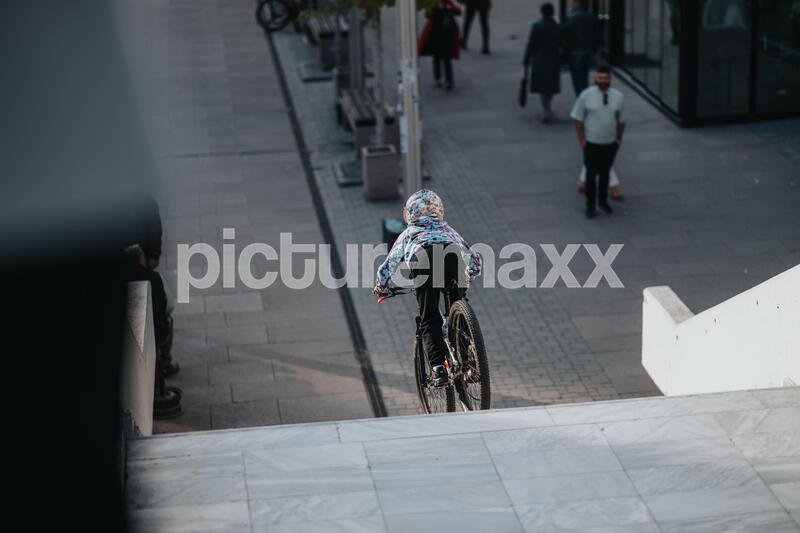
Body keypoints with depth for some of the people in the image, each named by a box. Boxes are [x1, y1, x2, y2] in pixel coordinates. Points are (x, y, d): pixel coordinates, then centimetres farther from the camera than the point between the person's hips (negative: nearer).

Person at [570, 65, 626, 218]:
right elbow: (578, 119, -7)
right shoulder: (586, 95, -12)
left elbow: (621, 121, 6)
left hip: (610, 143, 3)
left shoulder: (618, 96, -3)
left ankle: (603, 201, 33)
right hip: (591, 143, -3)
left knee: (605, 173, 16)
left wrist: (619, 139, 8)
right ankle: (590, 206, 15)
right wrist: (581, 140, -10)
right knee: (592, 174, 4)